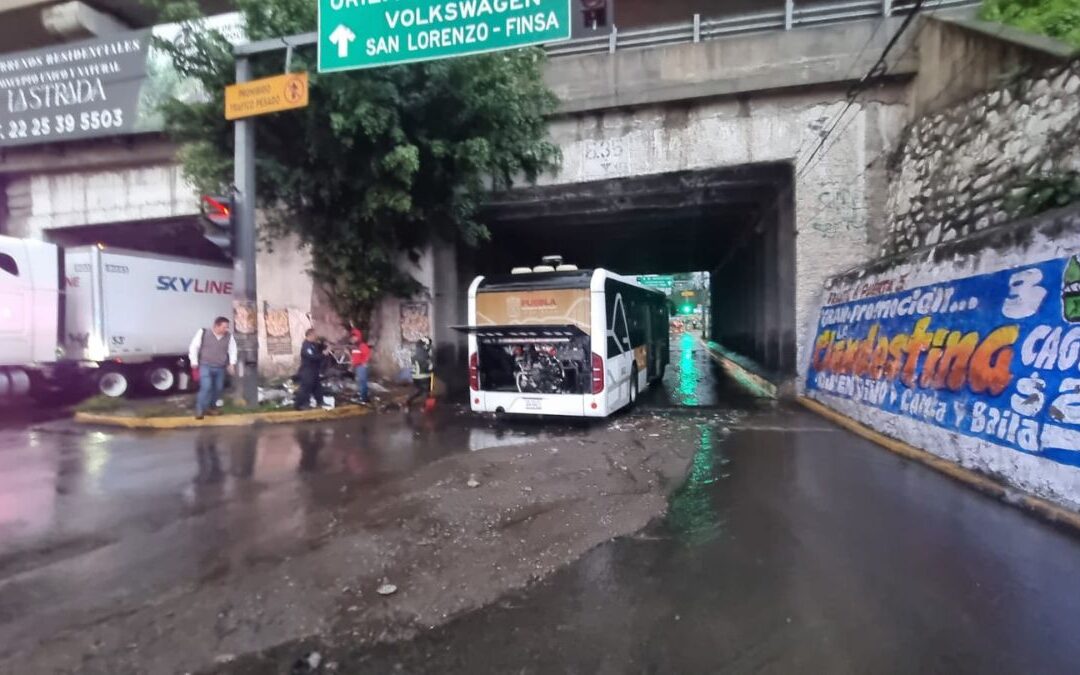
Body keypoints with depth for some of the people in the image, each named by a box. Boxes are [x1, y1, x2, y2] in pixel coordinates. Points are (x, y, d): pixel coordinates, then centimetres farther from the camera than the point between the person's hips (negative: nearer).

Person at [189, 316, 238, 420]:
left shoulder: (229, 336, 0)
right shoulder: (203, 333, -7)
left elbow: (232, 350, 7)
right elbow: (193, 347, -2)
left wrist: (232, 364, -2)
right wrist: (194, 362, -3)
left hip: (220, 368, 4)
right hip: (205, 366, -4)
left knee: (218, 389, 9)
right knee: (206, 387, -17)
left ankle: (209, 407, 28)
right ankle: (199, 410, -6)